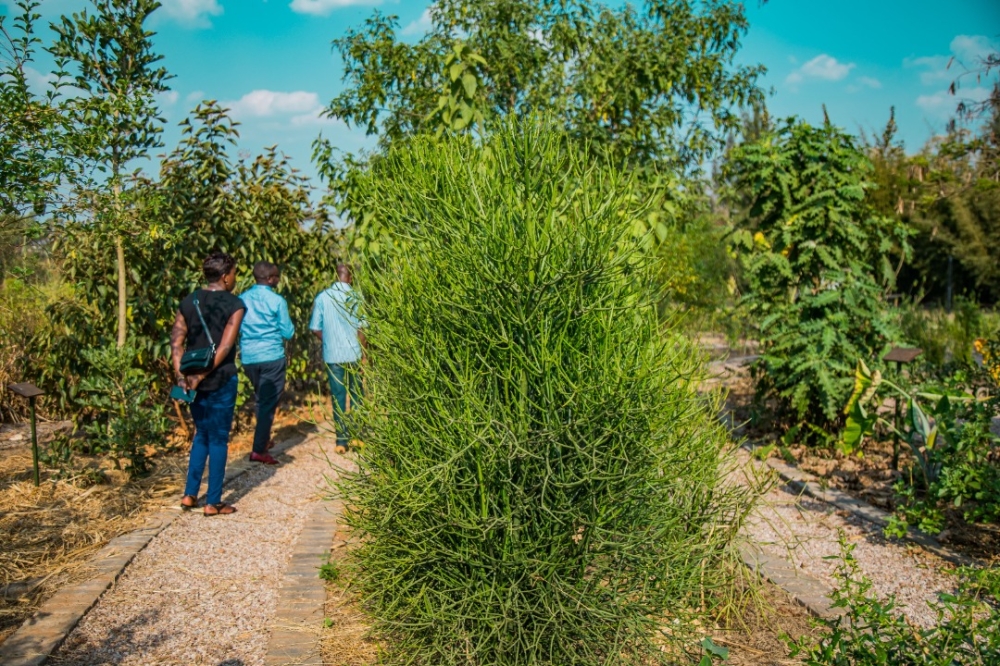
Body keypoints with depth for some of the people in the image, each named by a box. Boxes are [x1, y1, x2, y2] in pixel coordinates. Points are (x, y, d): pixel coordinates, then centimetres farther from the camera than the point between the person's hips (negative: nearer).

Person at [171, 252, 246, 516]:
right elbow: (224, 348, -18)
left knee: (201, 434, 20)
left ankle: (189, 495, 20)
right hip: (221, 381, -5)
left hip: (193, 379, 5)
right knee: (218, 439, 5)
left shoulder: (188, 302, 7)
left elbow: (176, 341, -1)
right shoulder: (234, 305, -9)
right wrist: (202, 376, -15)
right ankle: (213, 502, 11)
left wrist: (181, 374, -7)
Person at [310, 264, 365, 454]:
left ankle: (341, 441, 7)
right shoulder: (355, 296, -7)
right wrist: (362, 352, -5)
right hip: (353, 354, -2)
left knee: (338, 397, 7)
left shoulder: (322, 297, 0)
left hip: (332, 355, 2)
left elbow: (315, 328, 2)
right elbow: (361, 328, -12)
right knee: (356, 396, 12)